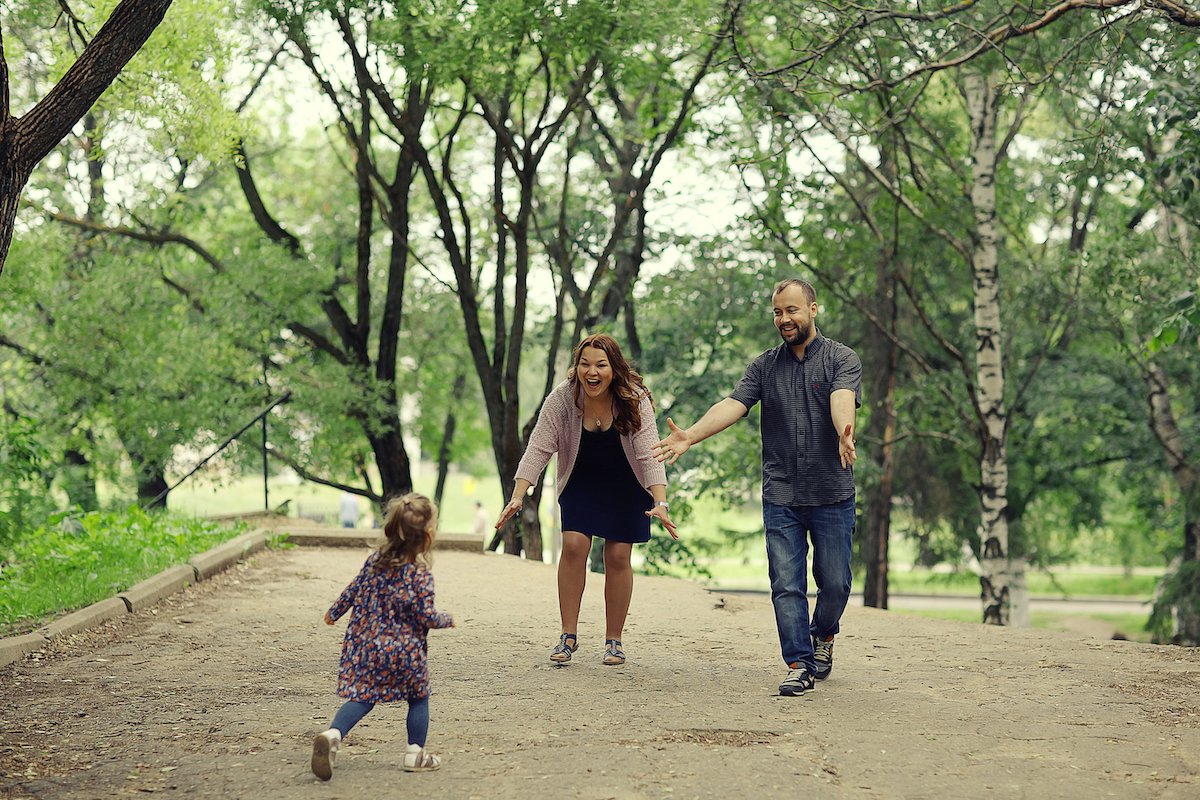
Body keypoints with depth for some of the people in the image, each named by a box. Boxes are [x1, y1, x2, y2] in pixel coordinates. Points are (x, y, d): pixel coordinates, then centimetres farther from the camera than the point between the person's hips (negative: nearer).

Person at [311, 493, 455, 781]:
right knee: (419, 697, 16)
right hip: (404, 651, -5)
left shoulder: (376, 560, 1)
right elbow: (426, 616, -15)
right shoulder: (420, 574, -15)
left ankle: (333, 734, -16)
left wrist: (334, 612, 26)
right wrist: (447, 620, 5)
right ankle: (415, 753, 18)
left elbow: (353, 590, 10)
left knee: (362, 696, 8)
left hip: (366, 646, 5)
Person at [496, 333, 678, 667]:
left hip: (626, 488, -1)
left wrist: (660, 504, -42)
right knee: (574, 546, -13)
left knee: (618, 556, -4)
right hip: (581, 484, 1)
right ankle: (568, 635, -3)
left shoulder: (635, 399, -26)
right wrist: (517, 497, -31)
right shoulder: (562, 398, -22)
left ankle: (614, 639, 10)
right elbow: (538, 449, -22)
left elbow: (649, 455, -31)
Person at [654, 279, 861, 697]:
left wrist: (845, 433, -44)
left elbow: (843, 398, -22)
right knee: (786, 584, -1)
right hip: (780, 497, 2)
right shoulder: (764, 365, 8)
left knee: (834, 581, 5)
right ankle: (800, 665, 7)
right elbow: (733, 404, -6)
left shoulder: (842, 359, -1)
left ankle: (823, 635, 34)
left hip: (832, 494, -2)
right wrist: (691, 435, -23)